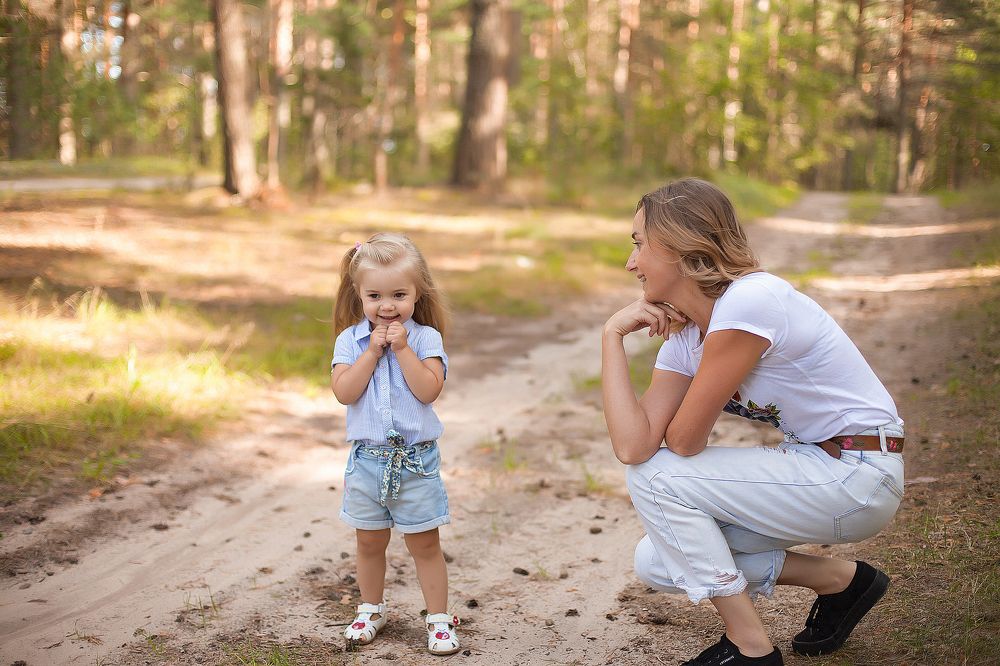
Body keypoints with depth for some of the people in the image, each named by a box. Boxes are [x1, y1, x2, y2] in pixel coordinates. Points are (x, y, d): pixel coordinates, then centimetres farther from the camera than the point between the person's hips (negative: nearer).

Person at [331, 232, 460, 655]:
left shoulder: (425, 337, -6)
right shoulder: (350, 340, -1)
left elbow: (428, 390, -18)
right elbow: (344, 392, -14)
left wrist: (402, 348, -19)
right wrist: (373, 351, -16)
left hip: (416, 460, -2)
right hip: (367, 458, 2)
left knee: (424, 543, 6)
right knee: (369, 541, 16)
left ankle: (438, 618, 18)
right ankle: (371, 610, 34)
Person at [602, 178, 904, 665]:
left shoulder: (749, 304, -24)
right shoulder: (681, 331, 2)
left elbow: (684, 441, -19)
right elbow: (633, 446, -12)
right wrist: (613, 336, -10)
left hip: (858, 478, -9)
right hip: (813, 467, 9)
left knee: (657, 478, -16)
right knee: (657, 564, 3)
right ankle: (840, 579, 15)